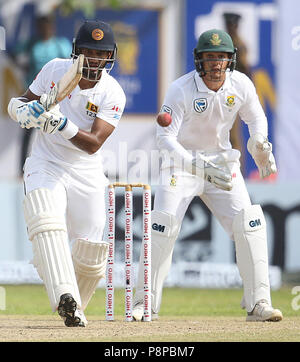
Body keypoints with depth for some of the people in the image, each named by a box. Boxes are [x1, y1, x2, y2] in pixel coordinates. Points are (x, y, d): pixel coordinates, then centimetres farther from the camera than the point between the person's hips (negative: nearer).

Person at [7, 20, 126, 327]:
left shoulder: (113, 94, -11)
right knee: (47, 225, -28)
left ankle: (74, 309, 26)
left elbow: (93, 144, -21)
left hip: (86, 174, 1)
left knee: (90, 255, -1)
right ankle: (64, 296, -45)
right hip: (46, 165, -1)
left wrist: (61, 124, -36)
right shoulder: (55, 70, -6)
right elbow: (17, 104, 4)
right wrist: (24, 110, -21)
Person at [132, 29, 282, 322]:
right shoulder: (181, 89, -22)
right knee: (163, 227, -15)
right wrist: (199, 165, -40)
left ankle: (258, 303, -5)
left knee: (249, 224, -11)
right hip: (182, 161, -3)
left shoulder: (241, 85, -9)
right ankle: (146, 303, -4)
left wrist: (259, 144, -15)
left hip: (222, 161, 3)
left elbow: (256, 119, 9)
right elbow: (165, 137, -26)